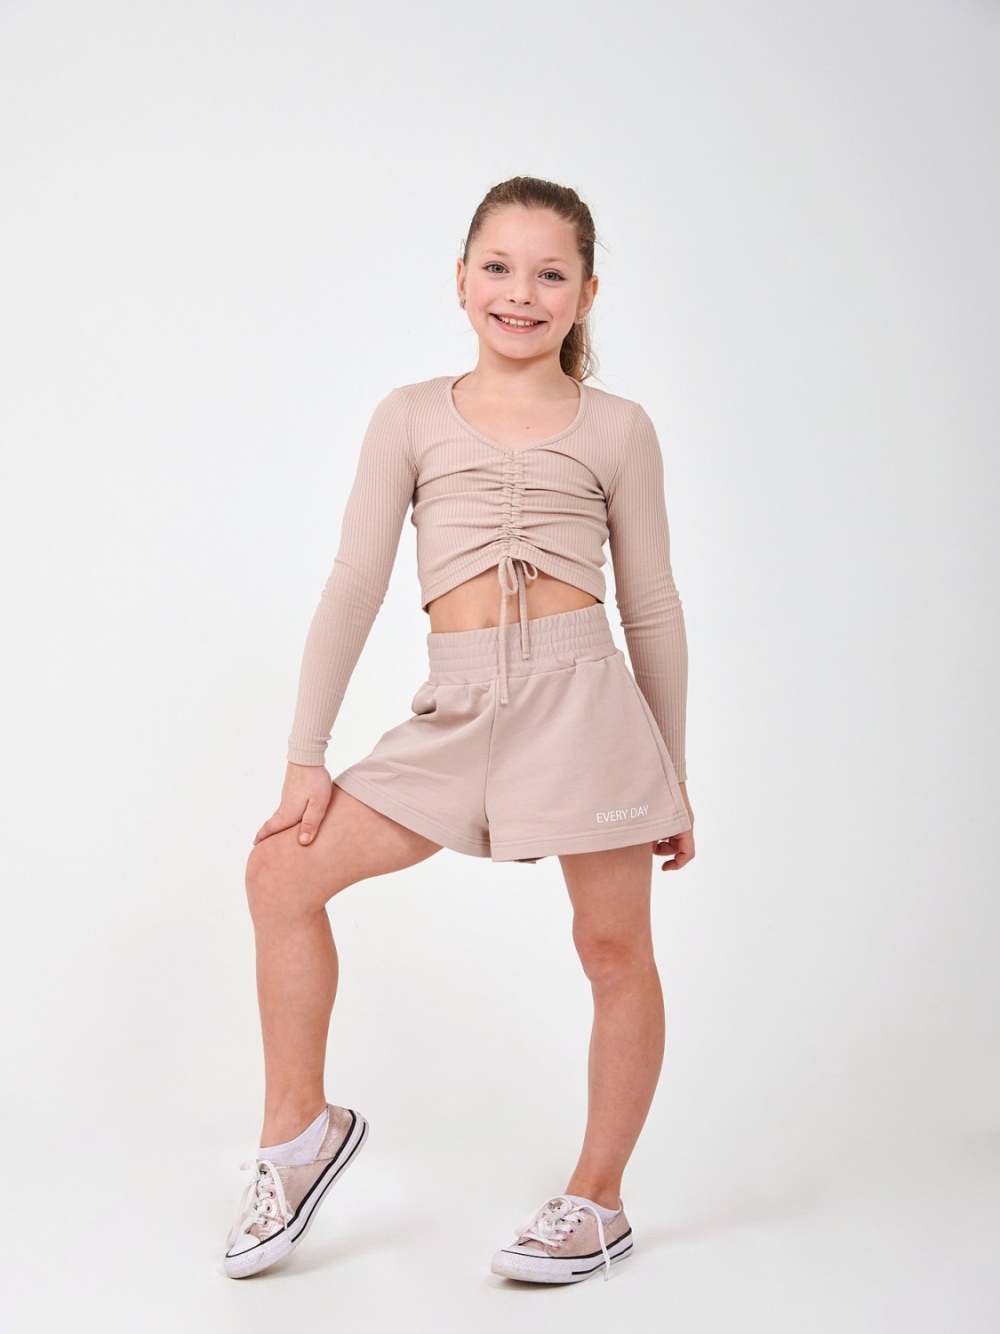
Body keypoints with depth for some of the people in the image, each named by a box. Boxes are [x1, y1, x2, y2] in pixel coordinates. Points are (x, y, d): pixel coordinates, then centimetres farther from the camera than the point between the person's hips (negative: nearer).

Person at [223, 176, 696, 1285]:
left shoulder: (616, 429, 7)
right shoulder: (412, 418, 10)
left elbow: (652, 607, 10)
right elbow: (356, 581, 7)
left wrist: (674, 775, 10)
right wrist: (306, 755, 3)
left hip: (585, 694, -2)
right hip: (458, 711, 2)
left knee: (614, 947, 4)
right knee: (282, 869, -3)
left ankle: (598, 1202, 23)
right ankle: (299, 1129, 15)